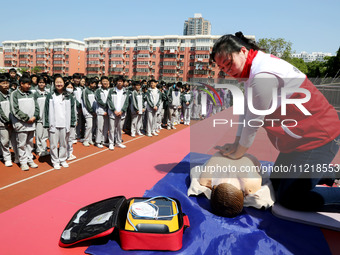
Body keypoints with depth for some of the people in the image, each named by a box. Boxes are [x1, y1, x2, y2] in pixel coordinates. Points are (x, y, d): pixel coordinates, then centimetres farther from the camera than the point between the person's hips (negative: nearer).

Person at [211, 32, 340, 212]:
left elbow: (253, 121, -20)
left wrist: (237, 153, -5)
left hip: (318, 137, -10)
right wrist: (236, 144, 11)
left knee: (288, 197, -8)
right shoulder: (251, 70, 7)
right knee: (277, 182, 20)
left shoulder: (264, 75, -27)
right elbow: (246, 111, 10)